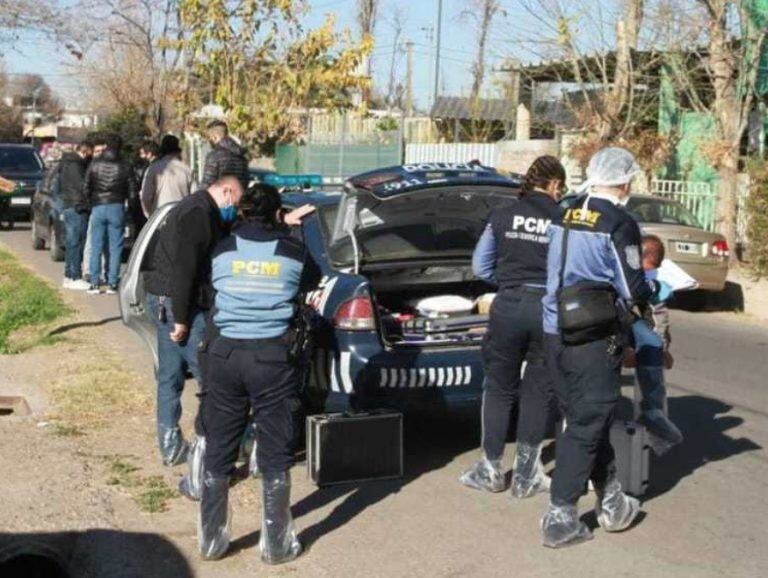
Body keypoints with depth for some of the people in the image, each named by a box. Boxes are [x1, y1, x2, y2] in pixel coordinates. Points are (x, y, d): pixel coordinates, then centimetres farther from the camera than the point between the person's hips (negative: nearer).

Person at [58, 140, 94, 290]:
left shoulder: (67, 164, 18)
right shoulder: (74, 166, -14)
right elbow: (83, 187, -18)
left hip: (69, 208, 10)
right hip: (77, 209, -10)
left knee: (72, 244, 14)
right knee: (75, 243, -8)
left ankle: (69, 277, 20)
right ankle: (74, 278, -6)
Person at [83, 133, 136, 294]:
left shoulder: (95, 164, -1)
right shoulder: (125, 166, -3)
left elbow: (86, 187, -1)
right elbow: (132, 191, -2)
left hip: (98, 207, 1)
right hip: (117, 208, -1)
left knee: (96, 247, 7)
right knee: (115, 248, 5)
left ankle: (95, 283, 5)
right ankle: (112, 283, 4)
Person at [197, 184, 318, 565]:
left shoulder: (222, 250, 5)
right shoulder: (294, 252, 1)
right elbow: (309, 284, 20)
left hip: (226, 354, 2)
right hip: (274, 356, -2)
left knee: (218, 453, 12)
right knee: (274, 456, 7)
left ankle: (211, 541, 20)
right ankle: (276, 545, 14)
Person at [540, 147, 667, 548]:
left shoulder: (564, 218, 6)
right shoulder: (619, 225, -14)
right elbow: (632, 291, -14)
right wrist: (655, 287, 9)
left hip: (555, 334, 7)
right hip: (594, 341, -7)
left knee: (584, 418, 18)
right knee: (587, 425, 3)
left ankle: (611, 502, 32)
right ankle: (560, 518, 6)